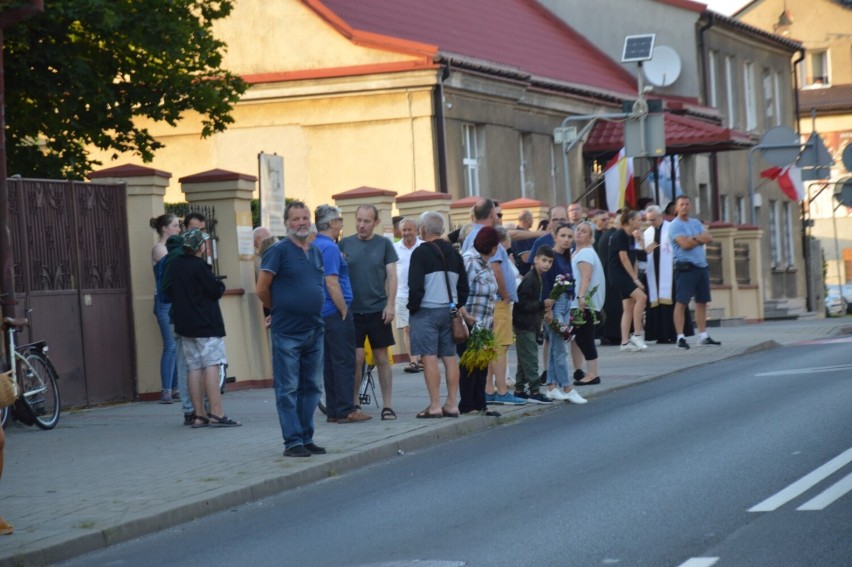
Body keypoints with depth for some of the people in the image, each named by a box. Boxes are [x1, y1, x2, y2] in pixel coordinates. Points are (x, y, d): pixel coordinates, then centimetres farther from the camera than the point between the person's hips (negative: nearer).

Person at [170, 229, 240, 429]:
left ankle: (199, 415, 7)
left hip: (185, 325, 7)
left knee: (193, 368, 7)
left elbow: (169, 292, 18)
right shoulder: (200, 266, -14)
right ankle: (216, 413, -15)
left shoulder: (175, 265, 8)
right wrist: (219, 284, 7)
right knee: (211, 366, -8)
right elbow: (216, 291, -14)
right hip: (206, 323, -7)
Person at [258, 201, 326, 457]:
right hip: (287, 332, -7)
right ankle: (293, 441, 1)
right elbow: (262, 289, -8)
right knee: (288, 389, -2)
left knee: (311, 387, 10)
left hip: (315, 330, 7)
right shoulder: (279, 251, -8)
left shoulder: (316, 253, 12)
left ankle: (307, 438, 18)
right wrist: (281, 310, 5)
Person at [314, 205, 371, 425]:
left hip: (324, 314, 10)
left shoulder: (315, 246, 14)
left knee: (330, 362, 11)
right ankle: (346, 410, -7)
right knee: (344, 362, -7)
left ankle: (333, 411, 13)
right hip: (335, 312, -10)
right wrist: (345, 311, -15)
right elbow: (332, 284, -21)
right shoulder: (329, 247, -15)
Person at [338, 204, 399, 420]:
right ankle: (353, 404, 8)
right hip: (352, 311, 0)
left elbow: (392, 275, 2)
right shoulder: (345, 244, 5)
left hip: (378, 310, 0)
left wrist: (390, 304, -6)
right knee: (356, 359, -3)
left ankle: (387, 405, 8)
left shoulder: (384, 244, 3)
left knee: (382, 359, 3)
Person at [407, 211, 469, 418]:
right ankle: (452, 404, 8)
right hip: (449, 310, 7)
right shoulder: (453, 252, 12)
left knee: (429, 358, -6)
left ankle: (435, 405, -9)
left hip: (427, 311, -7)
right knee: (450, 357, 8)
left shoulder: (421, 252, -9)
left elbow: (416, 286, -15)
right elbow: (464, 285, 15)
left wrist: (413, 307, -2)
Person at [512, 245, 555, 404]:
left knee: (524, 359, 14)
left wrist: (544, 307, 11)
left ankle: (520, 390, 20)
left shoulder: (538, 278, 13)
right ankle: (534, 391, -6)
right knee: (530, 359, -8)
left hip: (530, 324, 10)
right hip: (525, 324, -10)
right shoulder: (530, 279, -17)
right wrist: (543, 304, -25)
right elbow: (523, 303, -23)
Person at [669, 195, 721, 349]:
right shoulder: (675, 225, -5)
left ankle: (703, 336, 15)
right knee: (681, 302, -9)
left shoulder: (696, 223, 18)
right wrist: (700, 239, -2)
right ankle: (680, 337, -9)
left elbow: (709, 238, 6)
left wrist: (694, 238, -10)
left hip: (702, 266, 7)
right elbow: (685, 244, -17)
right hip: (686, 267, -7)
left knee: (702, 302, 10)